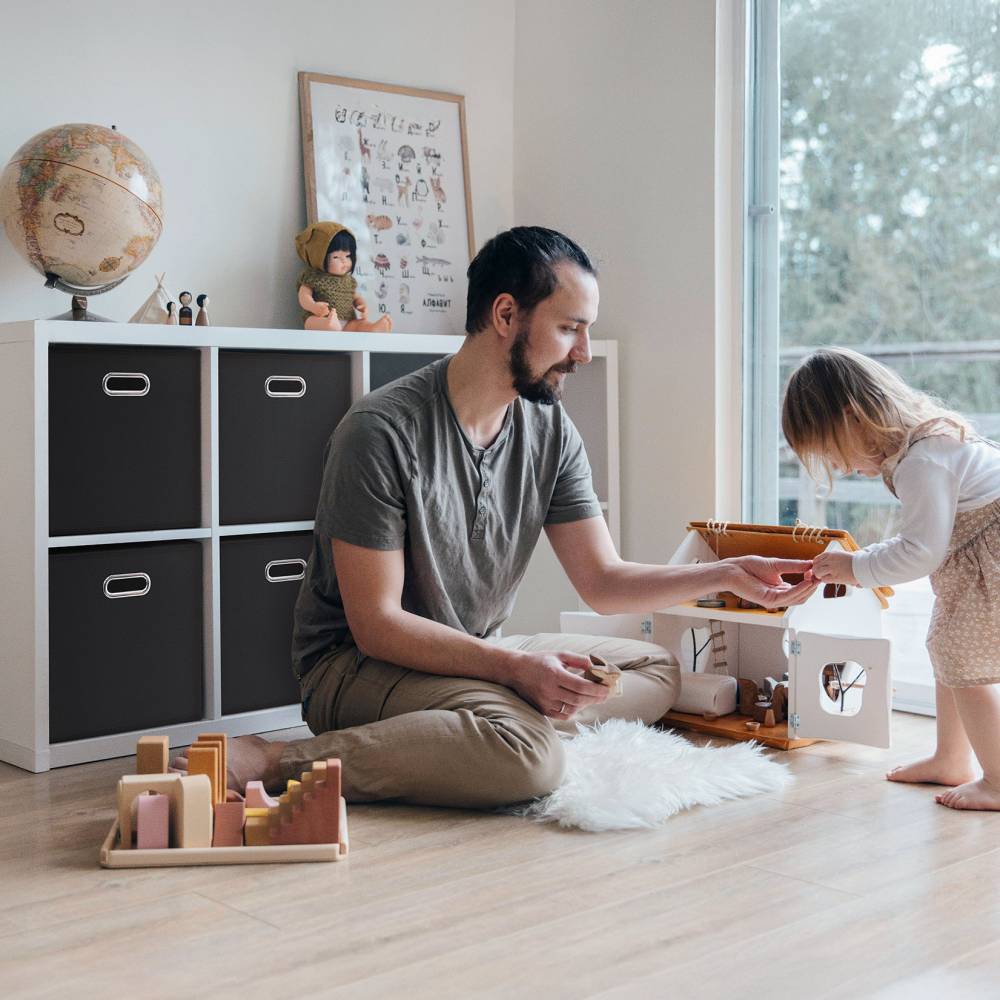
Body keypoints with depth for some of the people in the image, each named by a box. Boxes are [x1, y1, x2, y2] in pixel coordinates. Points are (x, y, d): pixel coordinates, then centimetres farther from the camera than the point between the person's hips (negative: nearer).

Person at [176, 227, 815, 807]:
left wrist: (727, 576, -9)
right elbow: (375, 623, -20)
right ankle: (275, 762, -28)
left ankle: (524, 720, -17)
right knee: (527, 756, -34)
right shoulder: (383, 431, -19)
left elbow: (604, 581, 4)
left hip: (479, 656, 8)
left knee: (658, 671, 4)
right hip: (360, 663, -8)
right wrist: (513, 667, -29)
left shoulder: (550, 431, 2)